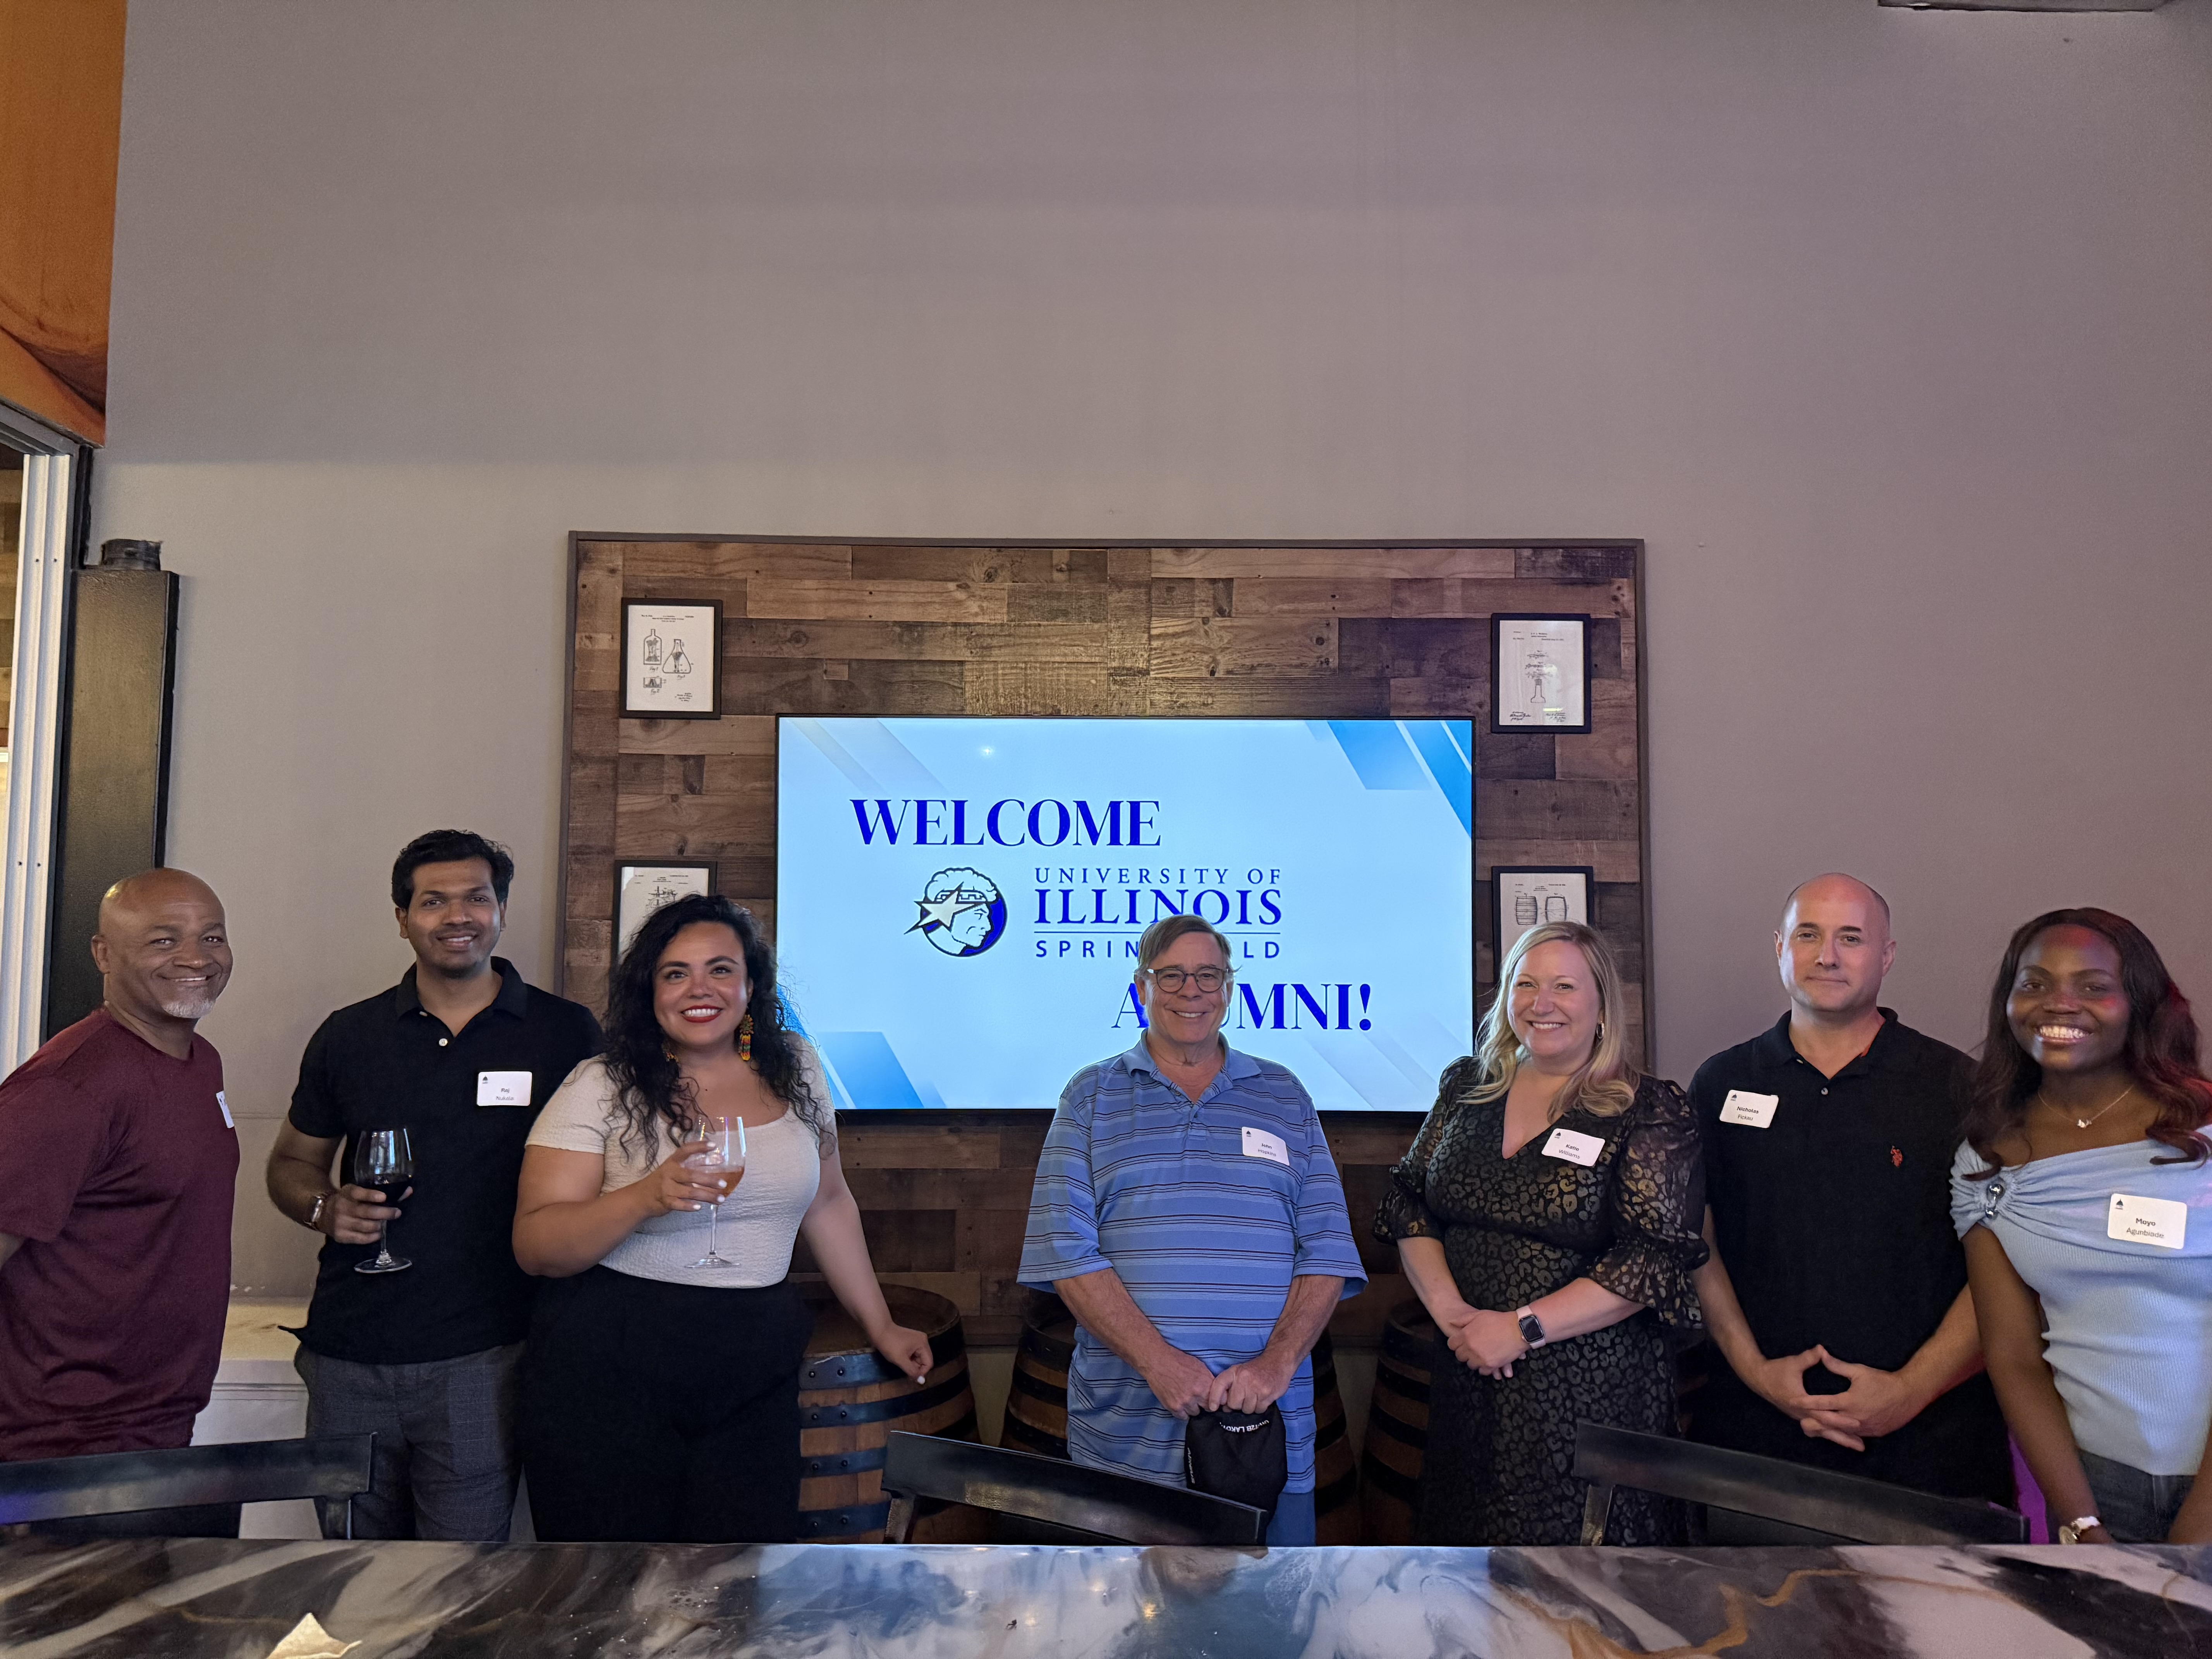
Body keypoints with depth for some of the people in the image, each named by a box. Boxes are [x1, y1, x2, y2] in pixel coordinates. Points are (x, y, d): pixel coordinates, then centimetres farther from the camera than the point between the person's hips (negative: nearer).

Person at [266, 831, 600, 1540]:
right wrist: (327, 1208, -5)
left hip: (482, 1357, -3)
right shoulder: (348, 1036, 7)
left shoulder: (566, 1034, -1)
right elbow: (291, 1162, 18)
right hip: (349, 1357, 3)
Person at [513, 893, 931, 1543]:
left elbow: (827, 1202, 17)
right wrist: (647, 1197, -25)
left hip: (754, 1383, 3)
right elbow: (535, 1246, -9)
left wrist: (880, 1325, 18)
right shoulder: (600, 1088, -5)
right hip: (610, 1379, -2)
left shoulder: (793, 1069, 6)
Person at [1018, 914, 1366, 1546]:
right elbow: (1065, 1248, -5)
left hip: (1268, 1423, 1)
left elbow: (1327, 1248, 4)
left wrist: (1278, 1362, -11)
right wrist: (1155, 1359, -15)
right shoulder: (1091, 1095, 6)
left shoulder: (1284, 1096, 10)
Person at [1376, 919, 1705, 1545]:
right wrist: (1450, 1311, -8)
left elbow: (1656, 1259, -13)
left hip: (1587, 1392, -4)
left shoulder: (1650, 1112, -6)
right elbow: (1409, 1205, 7)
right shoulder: (1467, 1087, 8)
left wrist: (1522, 1328, -16)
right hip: (1467, 1378, 4)